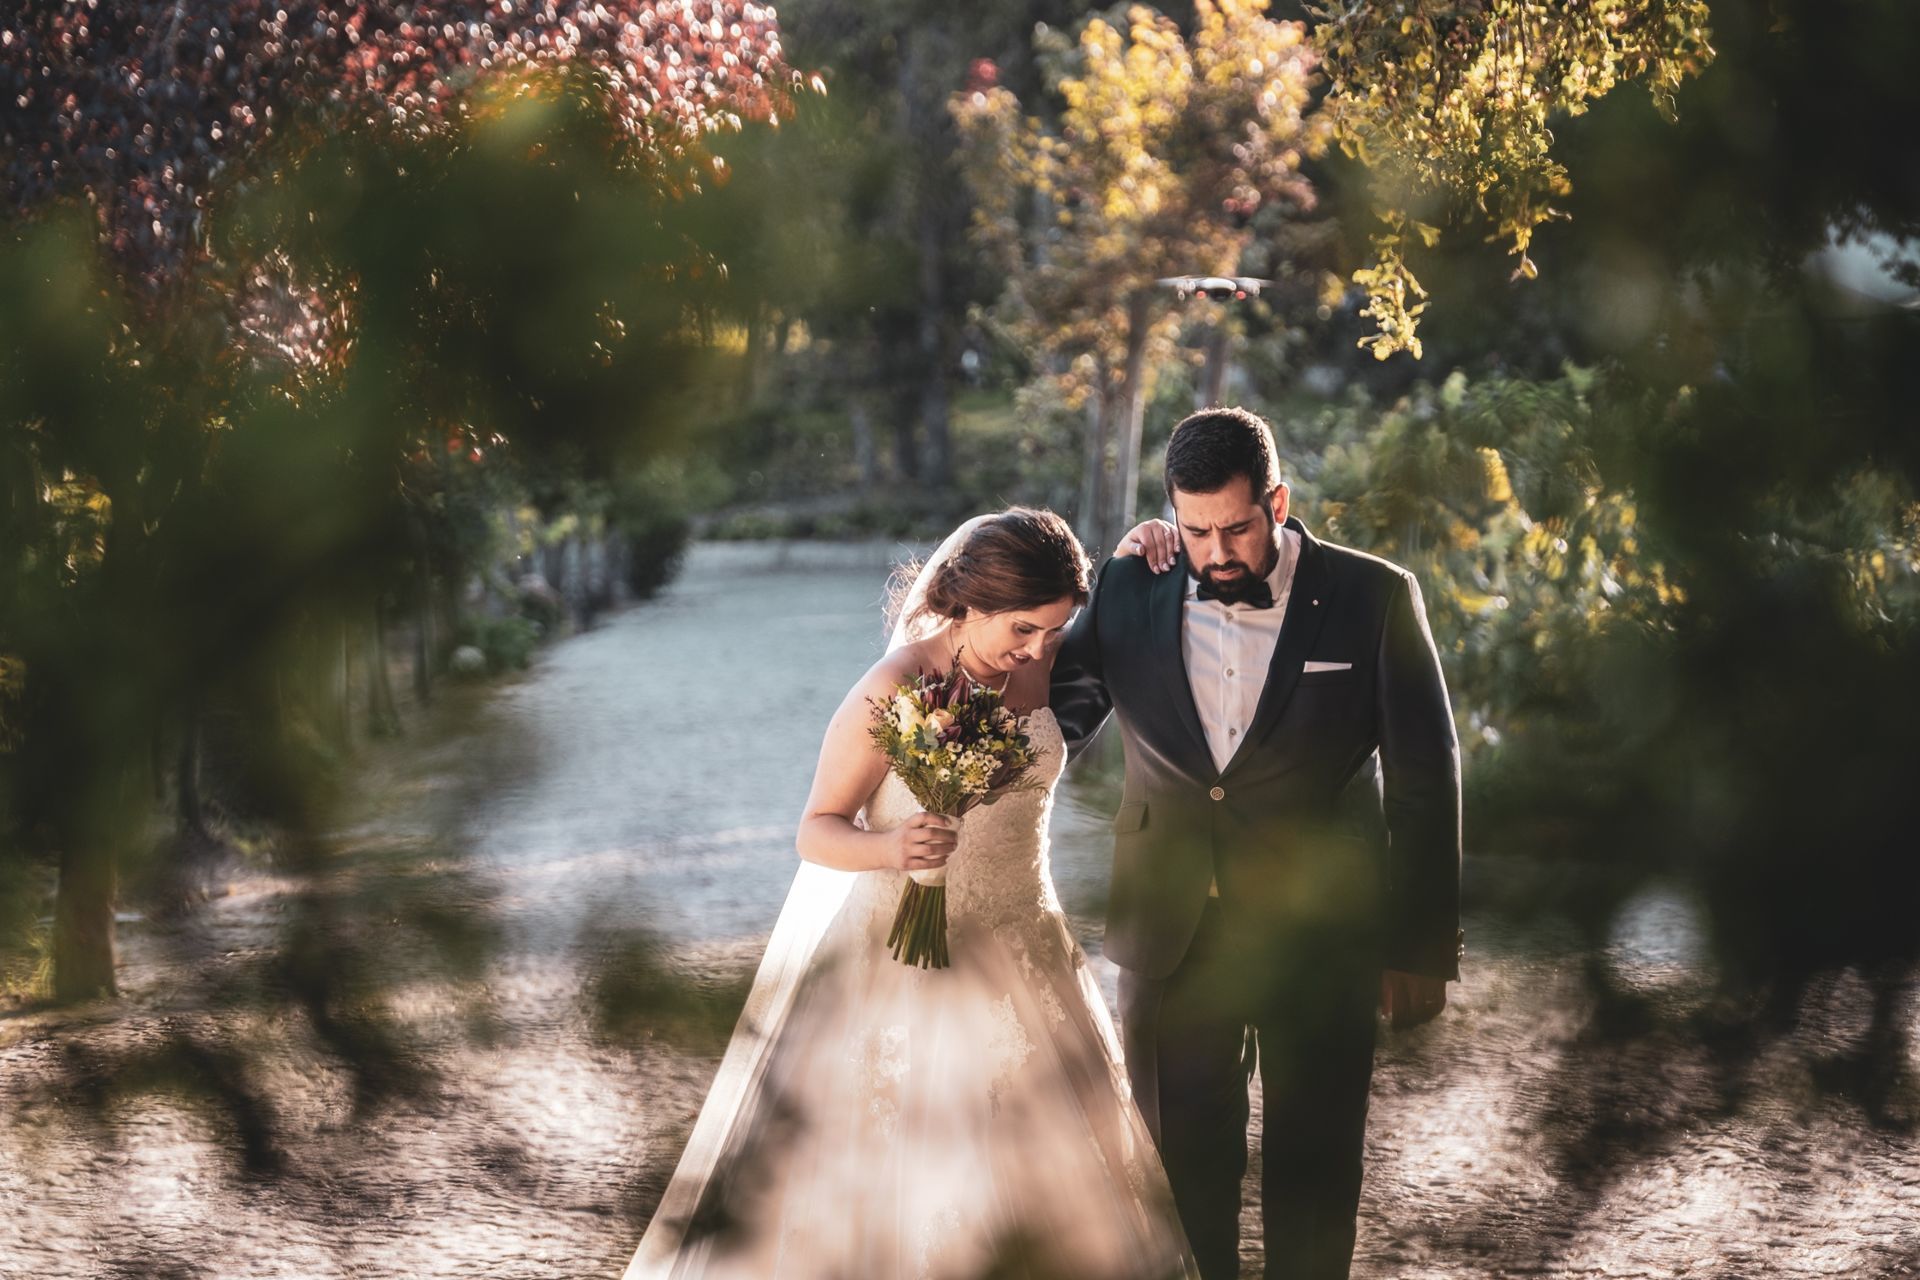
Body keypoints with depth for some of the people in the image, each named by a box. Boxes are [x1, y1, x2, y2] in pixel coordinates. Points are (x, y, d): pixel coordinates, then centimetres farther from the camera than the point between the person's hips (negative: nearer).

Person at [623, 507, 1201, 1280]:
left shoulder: (1040, 664, -3)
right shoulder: (895, 690, -20)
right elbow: (817, 830, -15)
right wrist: (890, 848, -35)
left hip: (1018, 955, 6)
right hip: (901, 957, -5)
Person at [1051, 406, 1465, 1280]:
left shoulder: (1374, 599, -7)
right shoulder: (1131, 591, -1)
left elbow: (1424, 778, -4)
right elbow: (1055, 721, 8)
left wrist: (1420, 948, -3)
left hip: (1319, 938, -2)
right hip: (1172, 938, 2)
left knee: (1313, 1173, 9)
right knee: (1183, 1169, 12)